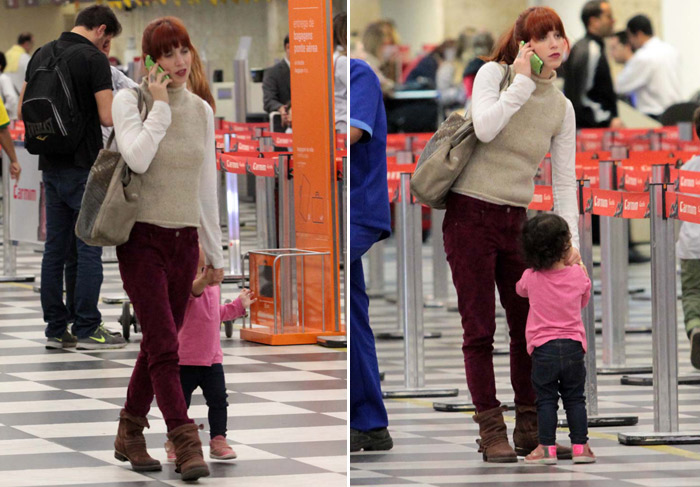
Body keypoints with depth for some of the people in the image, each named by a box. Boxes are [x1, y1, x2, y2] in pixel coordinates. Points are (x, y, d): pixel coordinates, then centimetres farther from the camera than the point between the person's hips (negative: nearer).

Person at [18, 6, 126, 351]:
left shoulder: (41, 55, 9)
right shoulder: (94, 59, -13)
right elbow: (107, 116, -17)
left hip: (51, 164, 7)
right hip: (84, 166, -7)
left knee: (55, 247, 9)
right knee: (89, 247, -2)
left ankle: (56, 329, 11)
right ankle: (87, 329, -3)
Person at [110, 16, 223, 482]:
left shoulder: (202, 111, 9)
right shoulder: (130, 101, -6)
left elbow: (208, 186, 14)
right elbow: (137, 157, -24)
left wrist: (216, 253, 16)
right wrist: (159, 106, -15)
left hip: (184, 241, 5)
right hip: (142, 237, -5)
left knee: (159, 345, 9)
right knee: (165, 344, -13)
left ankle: (130, 435, 23)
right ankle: (187, 444, -16)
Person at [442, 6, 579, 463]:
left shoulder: (561, 108, 5)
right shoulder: (494, 74, -6)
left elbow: (564, 182, 5)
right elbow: (485, 127, -25)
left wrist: (569, 241, -4)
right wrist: (522, 82, -19)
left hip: (516, 220, 5)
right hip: (471, 215, -5)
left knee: (531, 326, 5)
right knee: (479, 329, -4)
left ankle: (530, 431, 14)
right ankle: (492, 432, 0)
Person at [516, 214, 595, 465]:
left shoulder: (531, 277, -5)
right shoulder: (578, 275, -3)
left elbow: (520, 289, 20)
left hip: (543, 348, -1)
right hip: (573, 345, 1)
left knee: (546, 399, 4)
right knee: (575, 398, 9)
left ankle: (547, 447, 1)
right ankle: (580, 445, 9)